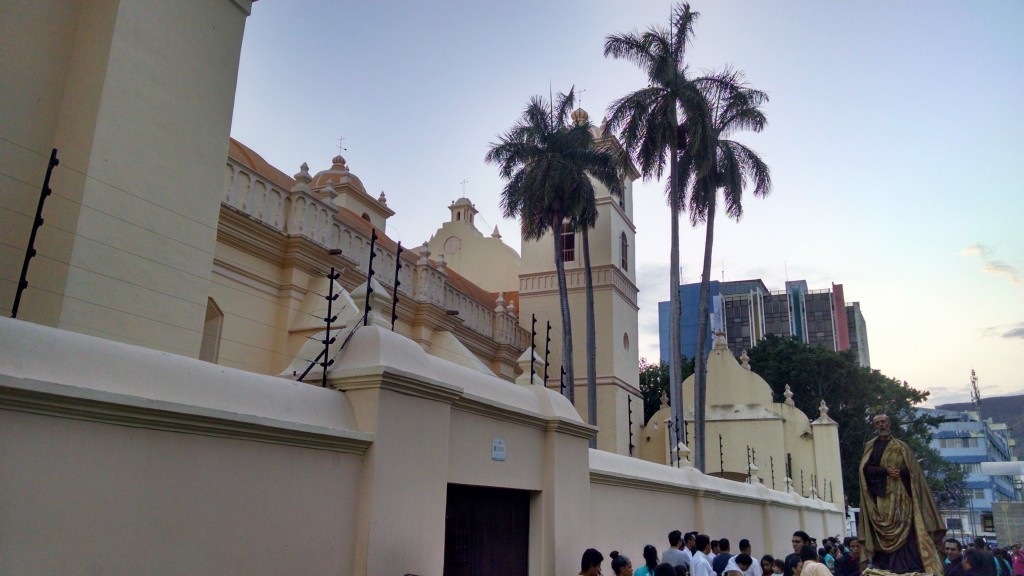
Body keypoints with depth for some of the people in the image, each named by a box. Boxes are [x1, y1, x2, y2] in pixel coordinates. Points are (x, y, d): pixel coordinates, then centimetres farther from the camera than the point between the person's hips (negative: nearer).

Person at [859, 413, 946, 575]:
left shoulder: (901, 446, 10)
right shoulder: (870, 446, 11)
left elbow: (912, 470, 2)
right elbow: (866, 469, -1)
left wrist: (899, 472, -15)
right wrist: (885, 471, -14)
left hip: (900, 496, 0)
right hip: (880, 497, 0)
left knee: (904, 531, -9)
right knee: (883, 536, -4)